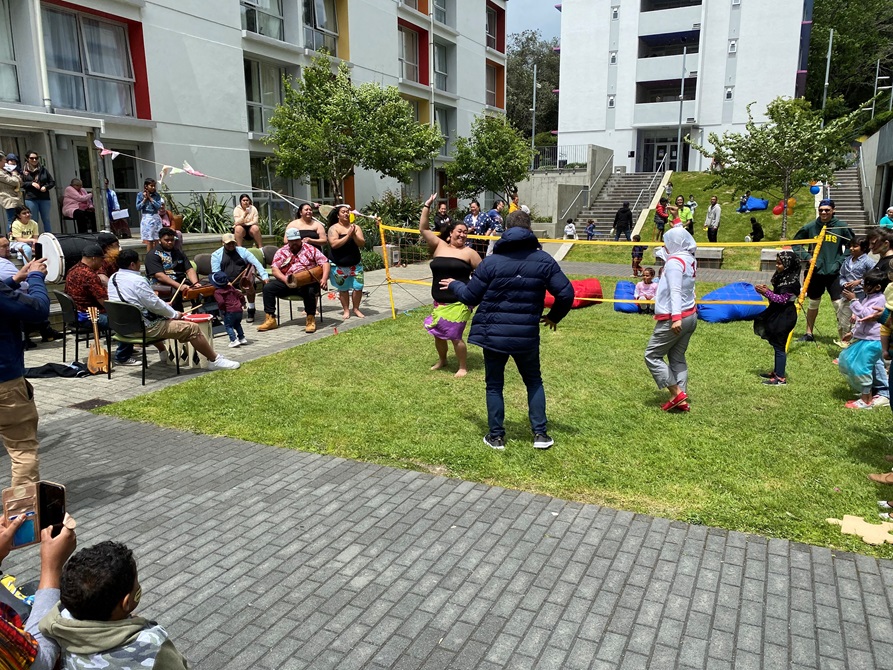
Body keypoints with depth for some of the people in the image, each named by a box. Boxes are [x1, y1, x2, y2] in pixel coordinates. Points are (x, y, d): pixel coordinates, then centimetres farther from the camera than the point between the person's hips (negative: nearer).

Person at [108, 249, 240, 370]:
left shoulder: (113, 278, 8)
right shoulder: (136, 280, -21)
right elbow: (154, 304, -19)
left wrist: (164, 305, 17)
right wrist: (175, 314, -4)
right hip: (142, 328, -10)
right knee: (192, 328, -8)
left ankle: (163, 353, 49)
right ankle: (215, 360, -1)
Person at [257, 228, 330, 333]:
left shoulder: (311, 249, 6)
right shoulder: (281, 252, 12)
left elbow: (325, 263, -1)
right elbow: (275, 269, 2)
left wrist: (324, 279, -19)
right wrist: (285, 279, -18)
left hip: (307, 282, -3)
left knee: (310, 290, -37)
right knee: (268, 287, -16)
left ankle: (311, 320, -23)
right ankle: (270, 319, -10)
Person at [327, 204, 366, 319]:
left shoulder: (355, 227, 3)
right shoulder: (333, 228, -6)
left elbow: (362, 244, -4)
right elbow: (334, 244, -19)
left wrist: (354, 235, -19)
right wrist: (348, 235, -19)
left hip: (355, 264, 3)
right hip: (338, 265, -2)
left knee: (358, 287, -1)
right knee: (343, 288, 4)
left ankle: (356, 308, 16)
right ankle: (346, 310, 17)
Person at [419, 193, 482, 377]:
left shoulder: (469, 252, -3)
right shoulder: (439, 245, 6)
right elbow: (423, 229, 1)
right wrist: (427, 206, -4)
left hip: (459, 302, -4)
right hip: (439, 301, 5)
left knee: (454, 335, -4)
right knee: (438, 333, 14)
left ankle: (463, 367, 15)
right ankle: (442, 360, 40)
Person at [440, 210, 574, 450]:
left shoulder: (491, 262, -7)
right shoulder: (544, 260, -2)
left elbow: (470, 297, -2)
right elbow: (566, 293, -5)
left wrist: (454, 284, 19)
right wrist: (554, 316, 14)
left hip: (493, 334, -1)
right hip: (527, 335, 1)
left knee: (494, 385, 14)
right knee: (534, 381, 20)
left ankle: (496, 437, 19)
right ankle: (540, 434, 18)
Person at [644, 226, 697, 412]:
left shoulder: (674, 261, -15)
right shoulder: (690, 260, 10)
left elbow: (675, 291, -25)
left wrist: (676, 317, -33)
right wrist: (664, 255, 23)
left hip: (673, 320, -9)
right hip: (690, 316, 9)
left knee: (652, 355, 1)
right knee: (677, 357, 15)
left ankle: (677, 393, -1)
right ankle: (681, 400, 15)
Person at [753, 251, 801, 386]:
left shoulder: (791, 281, -18)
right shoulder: (782, 277, 11)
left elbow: (782, 299, -21)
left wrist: (766, 292, -24)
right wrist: (767, 290, 0)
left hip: (784, 316, -10)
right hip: (778, 314, 10)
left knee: (779, 345, -5)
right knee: (776, 344, 17)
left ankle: (780, 377, 1)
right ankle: (777, 371, 28)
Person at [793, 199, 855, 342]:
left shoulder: (841, 227, -4)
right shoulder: (810, 227, -1)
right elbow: (796, 243, 9)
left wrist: (841, 261, -6)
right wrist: (806, 256, -3)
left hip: (834, 273, -2)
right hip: (815, 271, 2)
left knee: (839, 304, -6)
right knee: (813, 303, 14)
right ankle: (809, 334, 25)